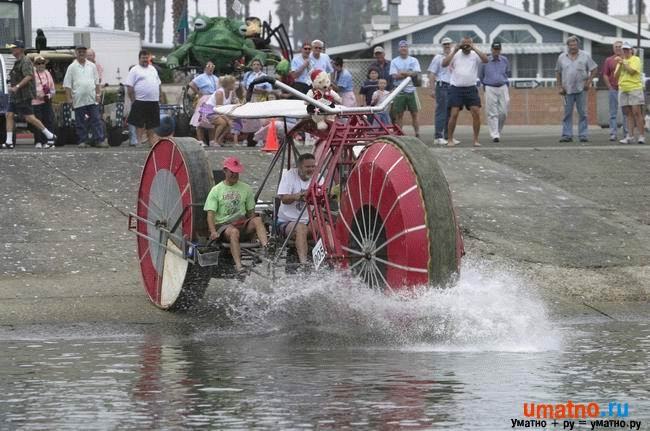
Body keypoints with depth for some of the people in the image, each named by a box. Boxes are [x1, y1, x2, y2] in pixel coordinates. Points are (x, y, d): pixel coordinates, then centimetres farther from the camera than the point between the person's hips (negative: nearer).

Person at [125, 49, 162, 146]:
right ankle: (139, 141, -3)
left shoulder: (153, 69, 17)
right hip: (141, 102, -6)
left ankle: (151, 141, 15)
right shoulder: (135, 70, -4)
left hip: (154, 102, 6)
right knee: (140, 124, -5)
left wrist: (159, 99, 15)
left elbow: (158, 84, 22)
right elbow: (129, 87, -9)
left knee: (152, 124, 10)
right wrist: (133, 101, -13)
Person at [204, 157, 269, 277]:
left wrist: (252, 228, 1)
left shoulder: (246, 189, 16)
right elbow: (210, 214, -1)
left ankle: (266, 249, -52)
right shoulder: (216, 190, 6)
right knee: (234, 232, -38)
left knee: (257, 220, -29)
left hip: (242, 224, 3)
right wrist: (213, 232, -19)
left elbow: (251, 212, 19)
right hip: (223, 225, -3)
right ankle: (239, 266, -50)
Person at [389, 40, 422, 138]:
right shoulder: (394, 61, 4)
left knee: (414, 113, 1)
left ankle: (417, 133, 3)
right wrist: (409, 74, -9)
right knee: (399, 114, 2)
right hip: (399, 91, -1)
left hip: (411, 90, 1)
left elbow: (415, 73, -9)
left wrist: (402, 73, -11)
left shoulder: (413, 60, 7)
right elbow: (395, 76, -8)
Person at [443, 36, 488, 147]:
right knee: (454, 114, -5)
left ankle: (476, 140, 4)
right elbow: (444, 64, -9)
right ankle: (450, 140, 4)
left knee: (476, 113, -6)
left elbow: (485, 60, -15)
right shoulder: (455, 55, 4)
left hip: (471, 88, 1)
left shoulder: (475, 55, 4)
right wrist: (454, 50, -12)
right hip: (456, 88, -1)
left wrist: (474, 49, -16)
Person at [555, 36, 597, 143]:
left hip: (581, 89, -1)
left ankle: (583, 135, 2)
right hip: (568, 90, 1)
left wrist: (588, 81, -3)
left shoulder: (585, 56, 4)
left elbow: (594, 69, 7)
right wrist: (560, 87, 5)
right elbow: (558, 73, 13)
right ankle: (567, 135, 3)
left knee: (582, 113, 0)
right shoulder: (562, 57, 8)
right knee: (567, 113, 0)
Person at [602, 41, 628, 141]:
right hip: (613, 89, 0)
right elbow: (605, 75, 6)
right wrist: (610, 87, -2)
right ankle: (613, 133, 3)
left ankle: (626, 133, 6)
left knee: (626, 112, 2)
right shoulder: (609, 60, 8)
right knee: (613, 113, 2)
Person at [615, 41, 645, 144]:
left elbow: (632, 71, -13)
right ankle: (629, 136, 2)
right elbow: (616, 75, 11)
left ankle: (641, 136, -10)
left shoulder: (635, 60, 2)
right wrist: (620, 65, -3)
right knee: (629, 114, 4)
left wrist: (623, 63, -10)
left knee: (636, 112, -11)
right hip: (623, 89, 6)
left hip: (635, 88, -6)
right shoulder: (621, 61, 20)